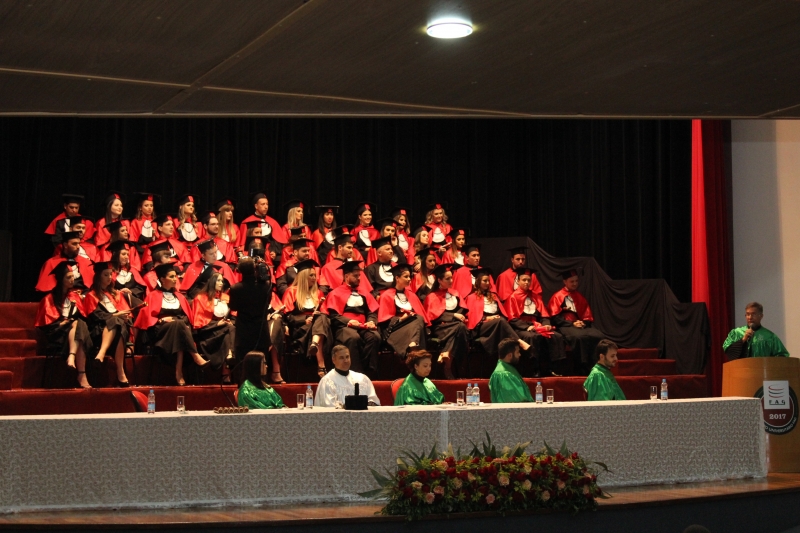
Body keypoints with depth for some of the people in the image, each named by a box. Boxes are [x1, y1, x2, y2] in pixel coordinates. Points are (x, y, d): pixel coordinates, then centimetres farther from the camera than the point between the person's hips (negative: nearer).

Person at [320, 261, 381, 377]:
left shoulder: (364, 294, 24)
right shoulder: (336, 294, 11)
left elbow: (372, 312, 17)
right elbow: (333, 315, 0)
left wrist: (371, 321, -7)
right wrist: (348, 321, -17)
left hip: (363, 326, 4)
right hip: (344, 326, -4)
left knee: (375, 337, -31)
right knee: (354, 338, -39)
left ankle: (370, 373, -30)